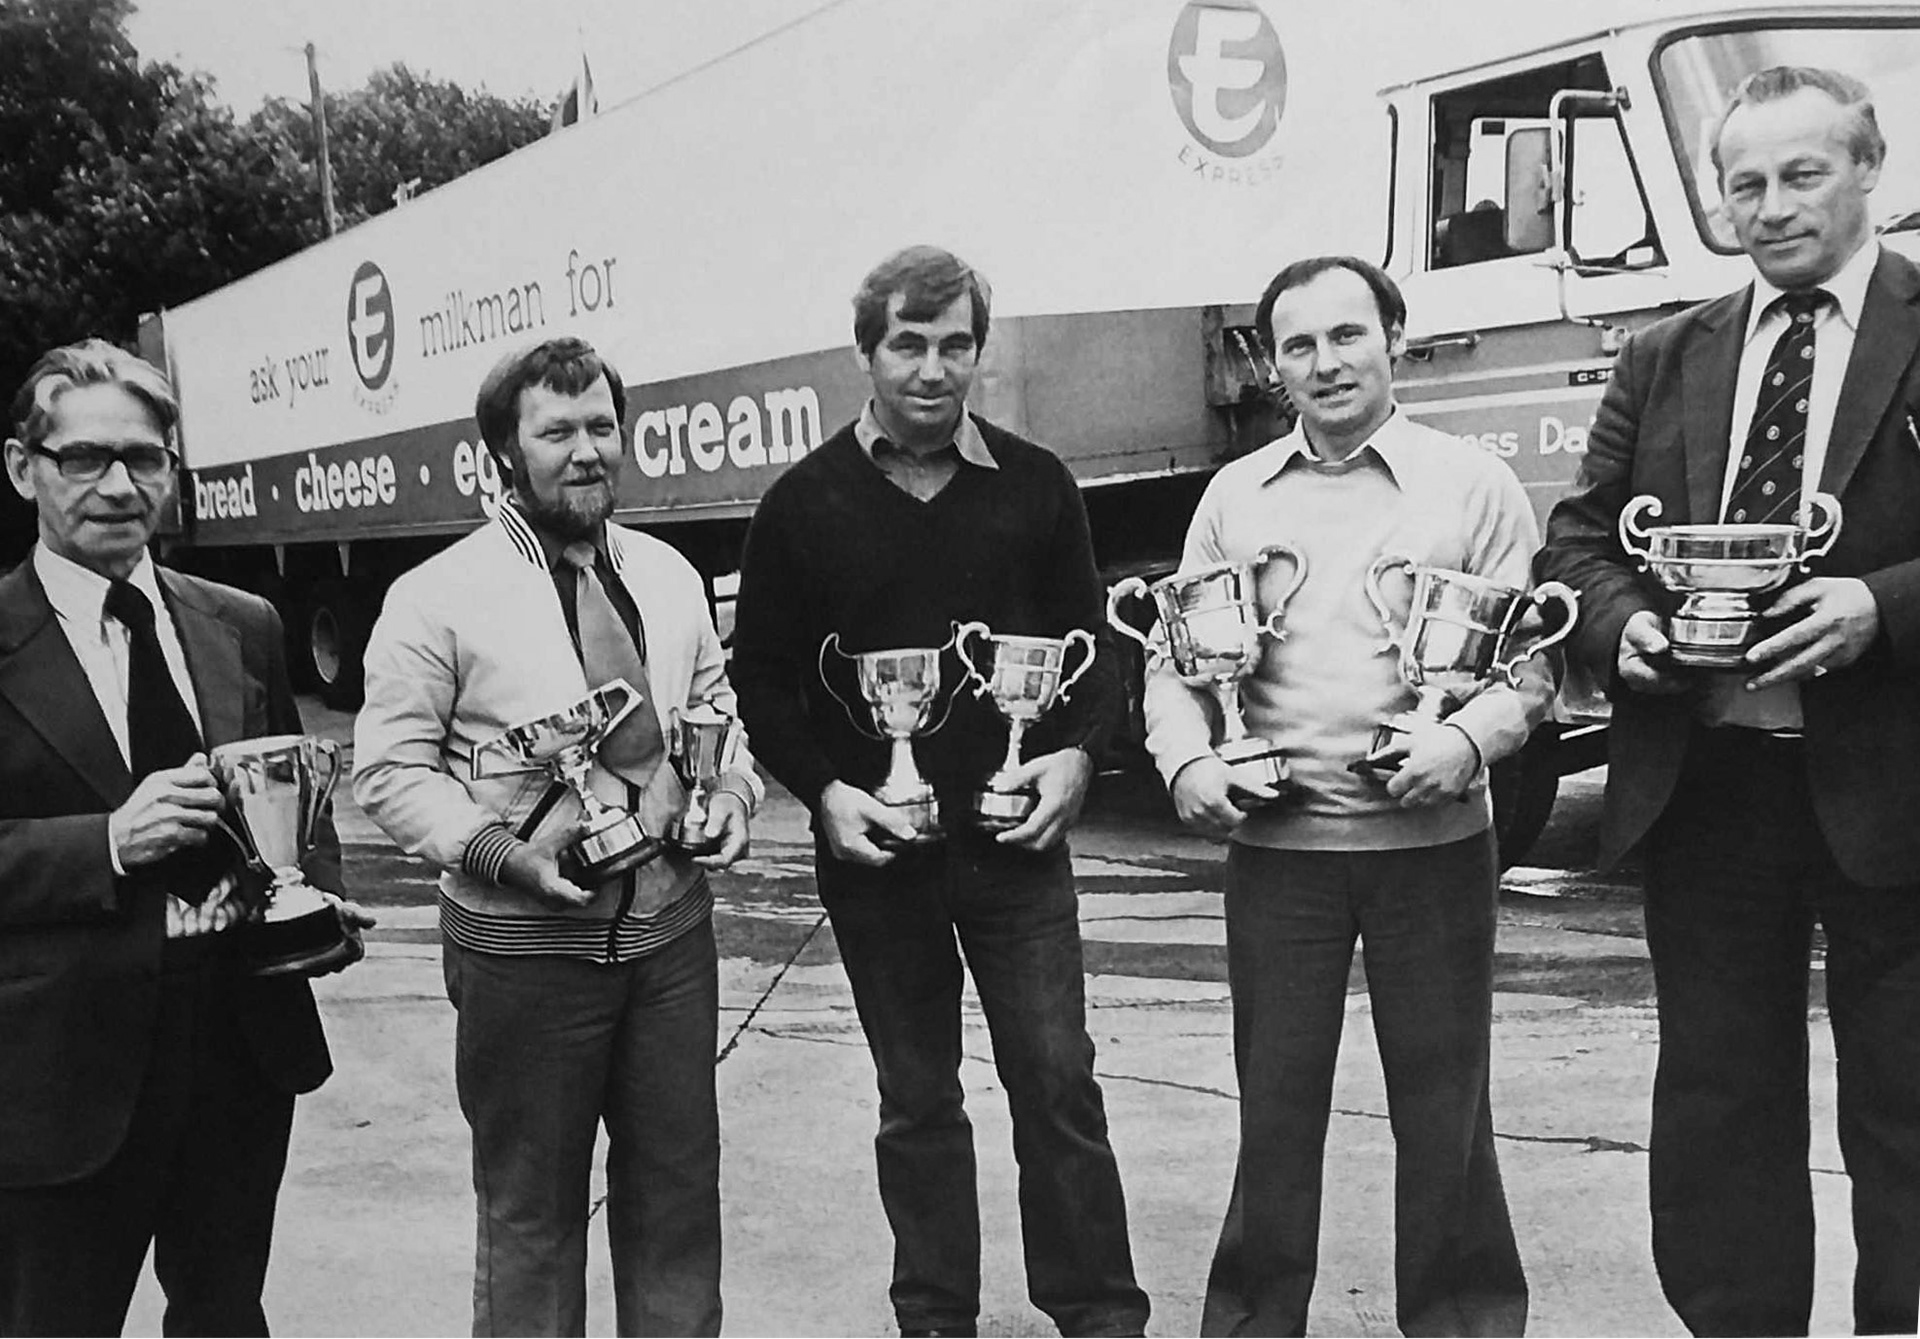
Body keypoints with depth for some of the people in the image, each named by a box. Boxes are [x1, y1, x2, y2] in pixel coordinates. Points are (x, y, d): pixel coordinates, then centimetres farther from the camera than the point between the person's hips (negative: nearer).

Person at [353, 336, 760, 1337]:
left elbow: (718, 709, 17)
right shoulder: (439, 596, -9)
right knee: (531, 1206, 10)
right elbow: (388, 770, -8)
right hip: (523, 945, -4)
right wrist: (495, 851, -21)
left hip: (670, 928, 5)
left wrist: (734, 789, -3)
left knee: (679, 1187, 17)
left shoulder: (669, 576, 7)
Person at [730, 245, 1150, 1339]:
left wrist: (1077, 753, -8)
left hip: (1016, 837, 0)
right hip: (872, 842, 0)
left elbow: (1088, 644, 8)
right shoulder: (806, 502, 0)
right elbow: (762, 675, 3)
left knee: (1059, 1082, 2)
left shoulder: (1036, 486, 3)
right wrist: (823, 788, -10)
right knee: (916, 1098, 12)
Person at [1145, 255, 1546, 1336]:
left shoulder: (1474, 484, 3)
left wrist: (1471, 736, -19)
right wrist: (1187, 761, -7)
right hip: (1275, 842, 2)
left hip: (1431, 839, -1)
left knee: (1443, 1103, 8)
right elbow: (1176, 656, 11)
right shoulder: (1235, 495, 10)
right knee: (1275, 1099, 9)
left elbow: (1533, 655, 0)